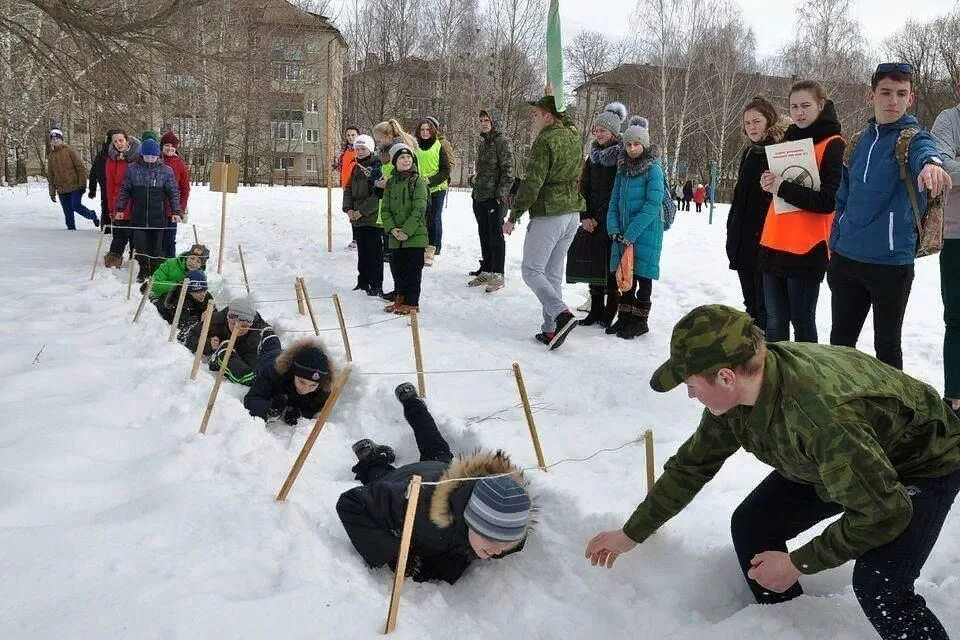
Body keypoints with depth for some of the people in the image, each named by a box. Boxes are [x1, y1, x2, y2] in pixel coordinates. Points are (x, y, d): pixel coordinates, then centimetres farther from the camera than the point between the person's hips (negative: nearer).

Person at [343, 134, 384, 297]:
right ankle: (363, 282, 23)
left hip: (373, 218, -7)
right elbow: (348, 190, 16)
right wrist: (348, 209, 0)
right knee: (362, 252, 14)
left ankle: (376, 285, 4)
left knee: (375, 253, -2)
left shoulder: (377, 166, -9)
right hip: (357, 219, 7)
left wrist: (362, 211, -17)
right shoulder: (357, 167, 14)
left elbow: (378, 194, -17)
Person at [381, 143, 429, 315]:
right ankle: (400, 299, 25)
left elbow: (419, 209, -13)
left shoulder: (418, 181, -6)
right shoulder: (390, 183, 10)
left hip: (415, 235, -5)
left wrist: (407, 231, -18)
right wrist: (392, 228, -10)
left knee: (413, 270, 0)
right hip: (395, 236, 5)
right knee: (398, 269, 12)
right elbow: (385, 209, 6)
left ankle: (412, 303, 8)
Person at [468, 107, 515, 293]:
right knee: (484, 234, 13)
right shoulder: (482, 142, 16)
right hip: (480, 196, 8)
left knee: (496, 235, -4)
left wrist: (501, 193, -19)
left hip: (495, 197, -8)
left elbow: (507, 171, -14)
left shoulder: (502, 142, -9)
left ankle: (497, 275, 1)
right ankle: (486, 271, 23)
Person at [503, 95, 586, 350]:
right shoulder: (574, 137, 9)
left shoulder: (545, 140, -14)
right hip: (572, 214, 8)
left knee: (532, 271, 0)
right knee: (553, 273, 12)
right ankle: (550, 329, 14)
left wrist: (513, 216, -12)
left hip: (548, 215, -8)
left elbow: (532, 183, -18)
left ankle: (562, 315, -15)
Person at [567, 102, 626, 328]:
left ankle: (610, 312, 5)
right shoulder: (594, 154, 12)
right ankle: (596, 310, 17)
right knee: (592, 263, 7)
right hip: (592, 220, 6)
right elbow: (583, 187, 11)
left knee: (610, 265, -3)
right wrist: (585, 216, 0)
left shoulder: (623, 156, -6)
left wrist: (599, 219, -12)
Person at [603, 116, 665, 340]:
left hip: (645, 232, -6)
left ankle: (640, 321, 13)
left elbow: (653, 205, -17)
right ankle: (624, 316, 23)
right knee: (625, 275, 11)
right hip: (624, 232, 6)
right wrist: (613, 229, -4)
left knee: (642, 275, 2)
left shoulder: (653, 169, -10)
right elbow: (615, 201, 10)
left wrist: (631, 233, -20)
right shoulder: (623, 168, 9)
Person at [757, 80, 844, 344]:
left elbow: (828, 201, -15)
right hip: (775, 245, 7)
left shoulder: (833, 145, -6)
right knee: (774, 323, 10)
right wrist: (770, 183, 2)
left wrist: (783, 188, -15)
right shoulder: (789, 139, 15)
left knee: (802, 321, 0)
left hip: (807, 248, -7)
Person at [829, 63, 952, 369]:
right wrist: (835, 242, 10)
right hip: (846, 257, 5)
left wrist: (931, 162, -55)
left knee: (887, 345, 8)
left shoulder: (913, 137, -6)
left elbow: (924, 149, -32)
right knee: (840, 340, 15)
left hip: (891, 261, -5)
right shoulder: (859, 141, 9)